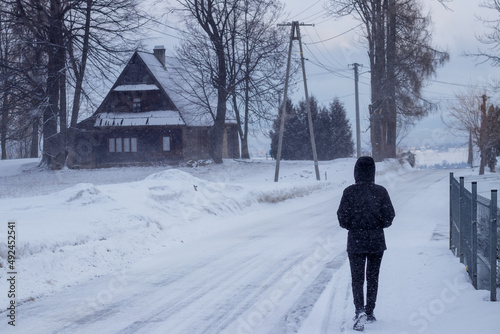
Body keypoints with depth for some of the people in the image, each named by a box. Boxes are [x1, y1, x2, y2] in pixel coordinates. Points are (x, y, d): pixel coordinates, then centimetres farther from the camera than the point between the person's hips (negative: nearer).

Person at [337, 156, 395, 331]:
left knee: (357, 278, 4)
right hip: (377, 241, 2)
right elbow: (389, 217, -6)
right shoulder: (381, 191, -7)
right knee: (373, 278, 16)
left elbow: (343, 218, -10)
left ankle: (360, 310, -17)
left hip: (355, 241, -2)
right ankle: (370, 312, 22)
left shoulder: (350, 192, -11)